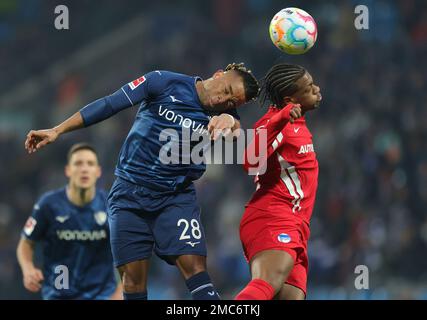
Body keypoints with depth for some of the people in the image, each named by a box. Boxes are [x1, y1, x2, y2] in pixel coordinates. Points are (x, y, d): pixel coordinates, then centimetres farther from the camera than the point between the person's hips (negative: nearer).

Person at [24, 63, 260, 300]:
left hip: (176, 197, 1)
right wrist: (57, 131, -6)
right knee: (133, 280, -3)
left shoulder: (220, 113, -1)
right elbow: (109, 105, -5)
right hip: (129, 195, -1)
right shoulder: (164, 83, -7)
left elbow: (235, 131, -24)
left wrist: (228, 119, -49)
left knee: (195, 269, -16)